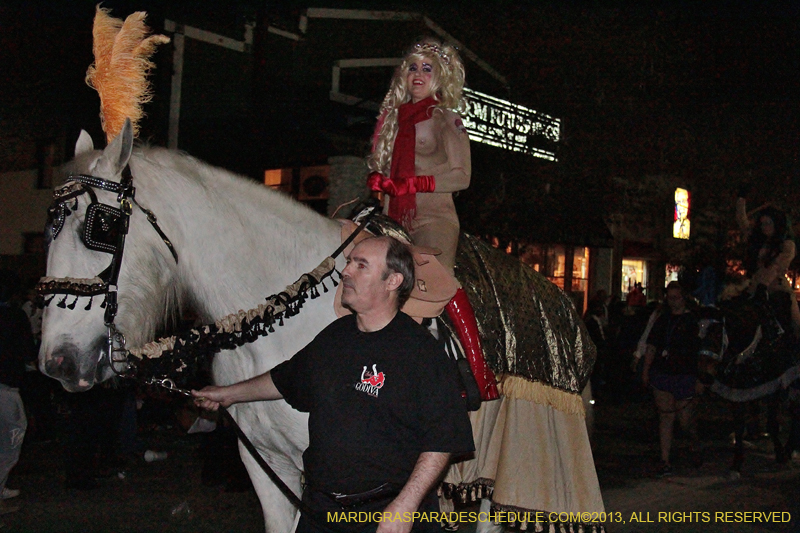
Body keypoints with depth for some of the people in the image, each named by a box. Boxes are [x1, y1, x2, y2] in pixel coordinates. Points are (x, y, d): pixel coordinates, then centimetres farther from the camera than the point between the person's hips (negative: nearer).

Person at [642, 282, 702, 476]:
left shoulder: (694, 320, -1)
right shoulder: (663, 319, 11)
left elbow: (702, 352, -4)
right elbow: (651, 347, 15)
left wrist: (700, 380, -9)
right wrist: (645, 371, 8)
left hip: (685, 377, -3)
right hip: (662, 374, 3)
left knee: (686, 419, 2)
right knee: (666, 418, 1)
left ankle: (695, 447, 33)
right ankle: (665, 462, 3)